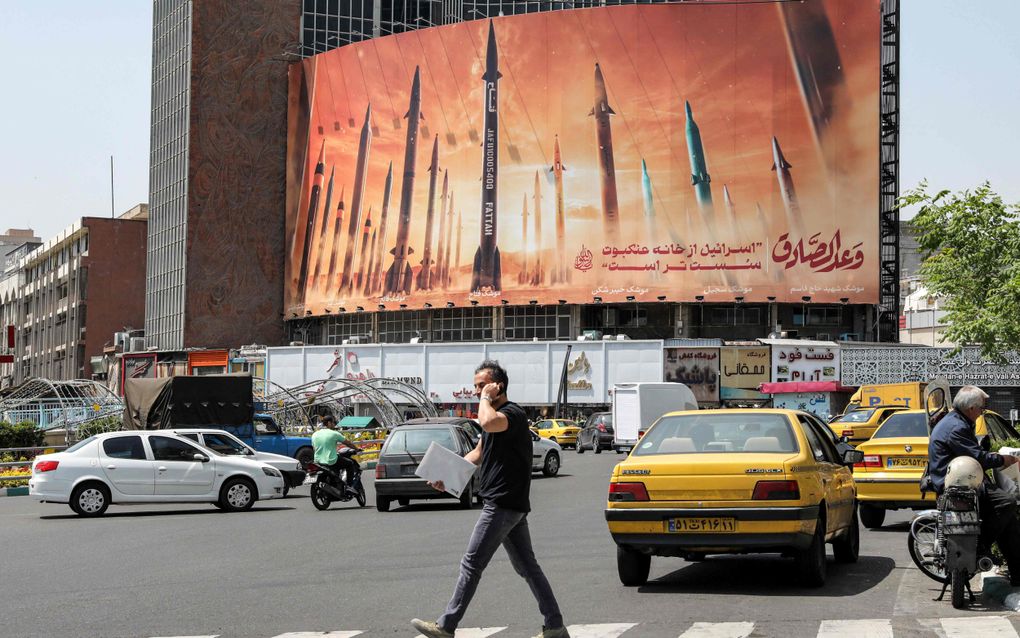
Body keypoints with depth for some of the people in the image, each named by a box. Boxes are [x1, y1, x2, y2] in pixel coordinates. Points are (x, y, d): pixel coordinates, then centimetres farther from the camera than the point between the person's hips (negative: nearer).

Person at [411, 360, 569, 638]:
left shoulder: (512, 413, -14)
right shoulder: (498, 415, 19)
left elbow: (488, 423, -38)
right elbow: (478, 453, 28)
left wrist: (486, 398, -19)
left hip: (502, 505, -11)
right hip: (511, 505, 11)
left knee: (471, 564, -6)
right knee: (526, 566, 10)